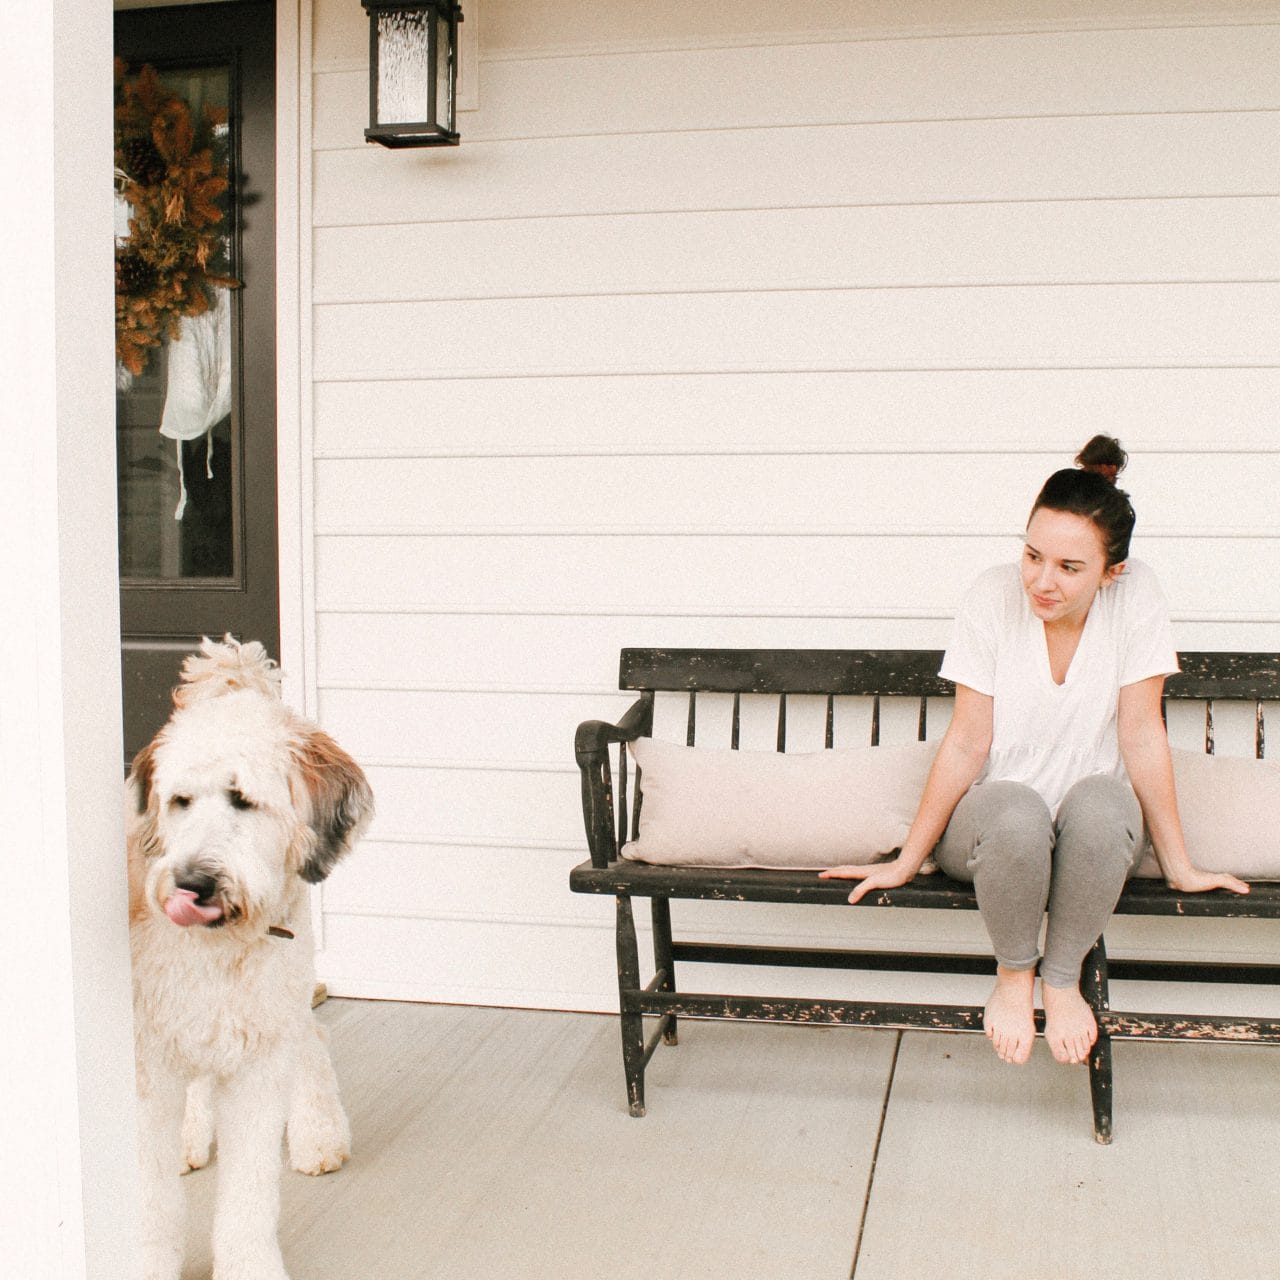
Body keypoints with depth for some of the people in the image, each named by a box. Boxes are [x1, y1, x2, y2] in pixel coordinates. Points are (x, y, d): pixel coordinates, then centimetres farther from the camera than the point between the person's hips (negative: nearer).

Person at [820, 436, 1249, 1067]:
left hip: (1094, 830, 1)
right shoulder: (993, 598, -13)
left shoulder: (1136, 596, -13)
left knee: (1102, 801, -36)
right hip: (992, 824, 0)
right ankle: (1014, 972, -7)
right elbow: (968, 741, -8)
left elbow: (1142, 735, -8)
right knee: (1015, 809, -37)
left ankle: (1063, 976, -12)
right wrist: (905, 862, -6)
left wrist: (1179, 867, -5)